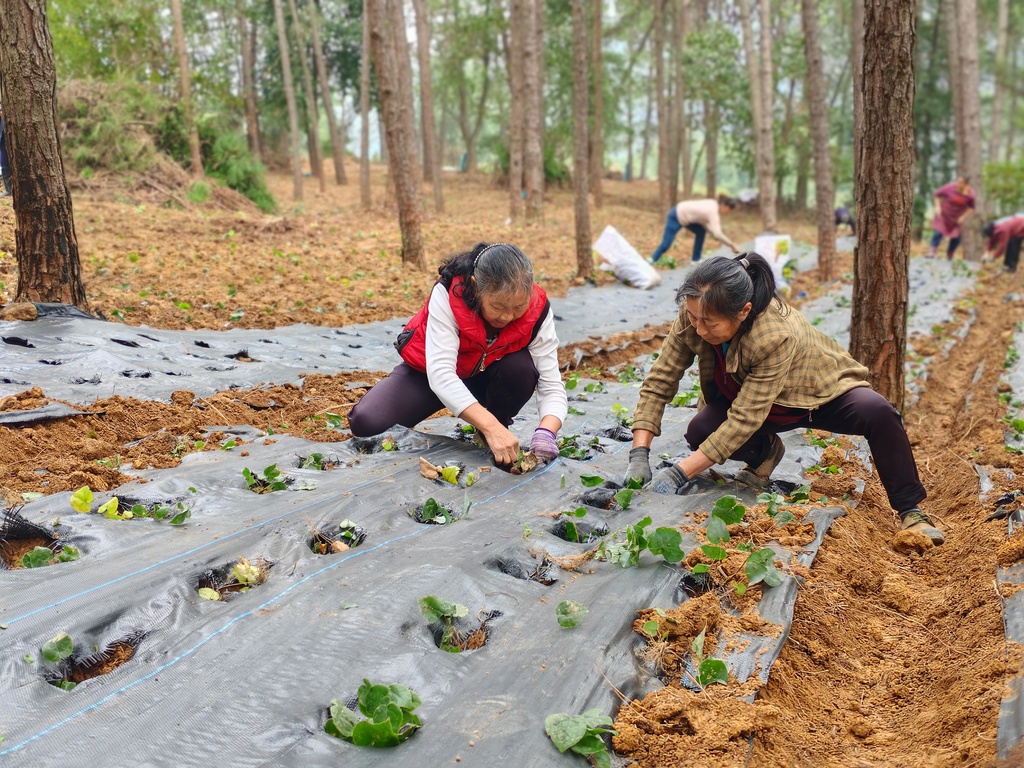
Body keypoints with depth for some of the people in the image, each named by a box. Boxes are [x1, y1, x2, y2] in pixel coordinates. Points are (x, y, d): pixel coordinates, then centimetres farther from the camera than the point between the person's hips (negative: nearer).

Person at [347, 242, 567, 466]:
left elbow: (552, 384, -25)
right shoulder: (448, 294, -33)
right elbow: (440, 373, -42)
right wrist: (491, 426, -52)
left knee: (522, 368, -32)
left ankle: (494, 439, -6)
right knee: (366, 421, -22)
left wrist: (546, 432, -46)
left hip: (487, 376, 1)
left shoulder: (537, 310, -26)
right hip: (433, 372, -1)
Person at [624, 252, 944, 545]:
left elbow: (744, 420, -41)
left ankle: (910, 510, -11)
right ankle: (765, 451, 7)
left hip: (824, 393, -4)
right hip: (744, 395, 4)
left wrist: (679, 474, -42)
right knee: (700, 430, -26)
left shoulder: (776, 335, -40)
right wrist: (639, 456, -33)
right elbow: (658, 384, -22)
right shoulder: (693, 318, -26)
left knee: (878, 412, -33)